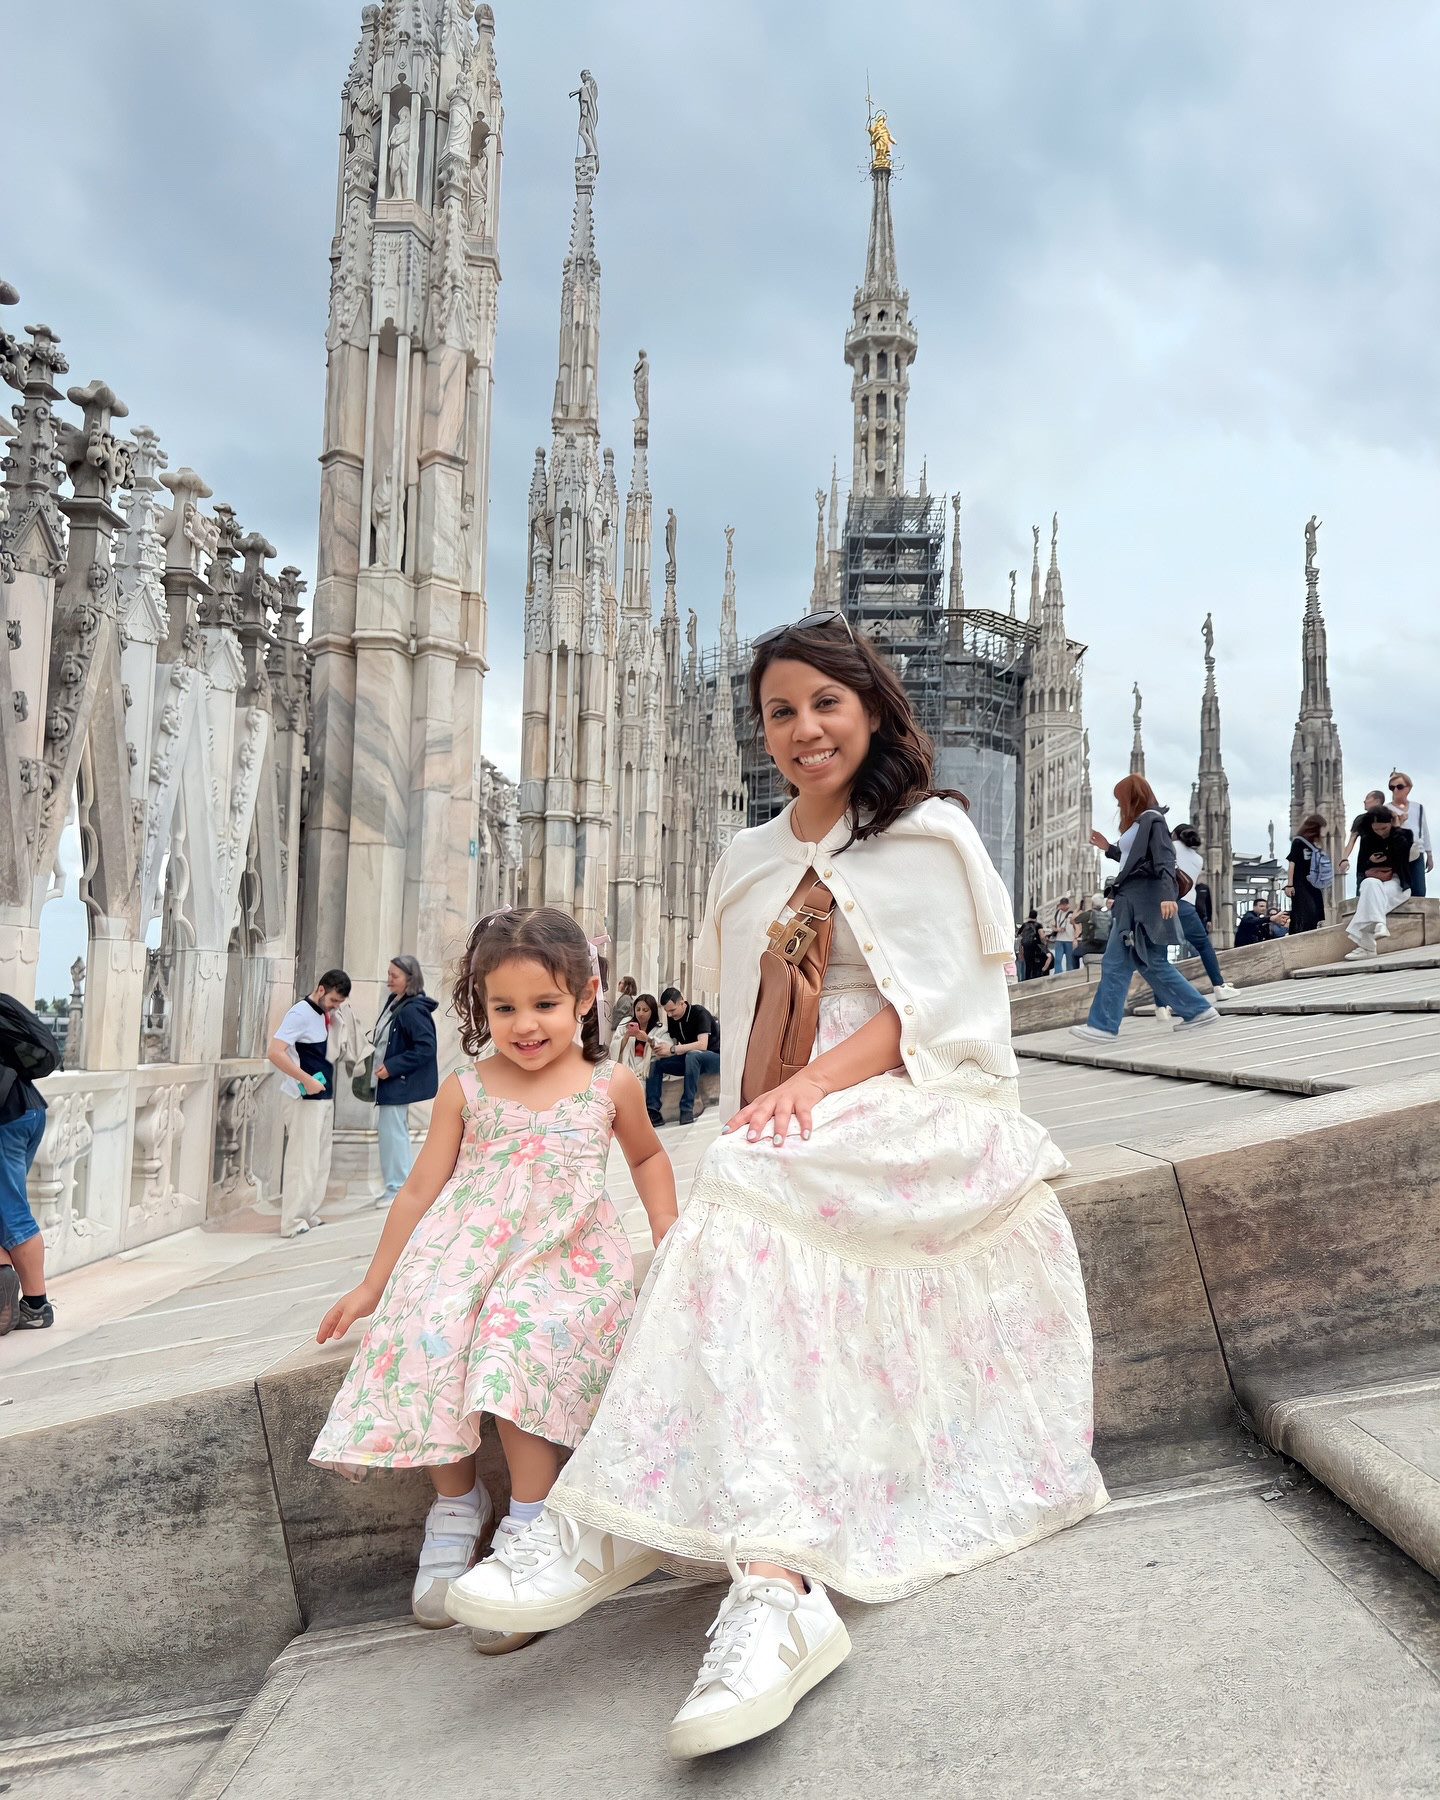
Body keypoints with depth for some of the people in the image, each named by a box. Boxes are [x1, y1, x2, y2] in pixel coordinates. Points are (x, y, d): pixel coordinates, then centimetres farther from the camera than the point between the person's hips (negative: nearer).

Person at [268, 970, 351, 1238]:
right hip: (304, 1099, -9)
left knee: (320, 1160, 13)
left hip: (324, 1096, 9)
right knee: (302, 1160, -6)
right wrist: (306, 1080, -26)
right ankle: (292, 1223, 0)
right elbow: (274, 1052, -24)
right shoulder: (300, 1013, -14)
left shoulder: (323, 1013, 11)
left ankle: (309, 1215, 21)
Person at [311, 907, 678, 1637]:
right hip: (464, 1254, 2)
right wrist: (372, 1286, 14)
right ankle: (456, 1507, 5)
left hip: (561, 1261, -1)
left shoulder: (611, 1086, 5)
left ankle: (526, 1530, -11)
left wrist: (667, 1234, 11)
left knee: (523, 1354, -30)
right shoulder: (465, 1091, 4)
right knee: (427, 1350, -23)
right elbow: (420, 1188, 11)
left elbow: (646, 1154, 24)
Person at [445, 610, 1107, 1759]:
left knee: (751, 1192, -34)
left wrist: (816, 1084, -22)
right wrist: (765, 1104, -3)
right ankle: (775, 1592, -35)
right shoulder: (750, 865, 23)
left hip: (912, 1108, -6)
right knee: (745, 1189, -28)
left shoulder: (926, 835, 7)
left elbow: (930, 1006, -6)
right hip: (794, 1135, 6)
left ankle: (620, 1526, -39)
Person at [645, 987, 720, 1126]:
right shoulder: (672, 1018, 0)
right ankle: (652, 1112, -20)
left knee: (692, 1055, -39)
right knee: (655, 1063, -12)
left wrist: (672, 1049, -38)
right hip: (689, 1059, 7)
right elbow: (673, 1043, 0)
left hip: (715, 1057, -7)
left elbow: (702, 1045, -33)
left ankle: (687, 1109, -37)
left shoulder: (699, 1013, -20)